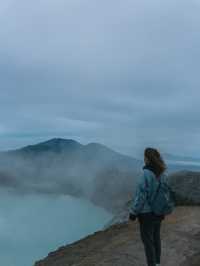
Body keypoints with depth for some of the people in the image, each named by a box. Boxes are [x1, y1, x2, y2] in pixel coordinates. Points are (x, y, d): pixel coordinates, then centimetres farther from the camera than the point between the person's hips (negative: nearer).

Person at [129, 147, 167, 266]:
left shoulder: (146, 174, -26)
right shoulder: (162, 173, -2)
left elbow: (141, 195, -23)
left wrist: (133, 212, -12)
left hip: (147, 213, -8)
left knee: (147, 241, 7)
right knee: (156, 238, 20)